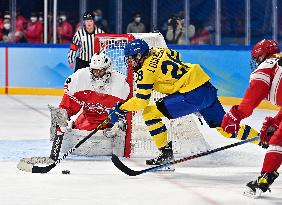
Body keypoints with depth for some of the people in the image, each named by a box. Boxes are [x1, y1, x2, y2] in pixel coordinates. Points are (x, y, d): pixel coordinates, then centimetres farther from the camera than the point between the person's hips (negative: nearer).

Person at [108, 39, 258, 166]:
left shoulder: (146, 69, -7)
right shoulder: (159, 51, 15)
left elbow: (141, 100, -9)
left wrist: (121, 110, 2)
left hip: (192, 95, -9)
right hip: (208, 88, 9)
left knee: (150, 114, -3)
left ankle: (166, 152, 2)